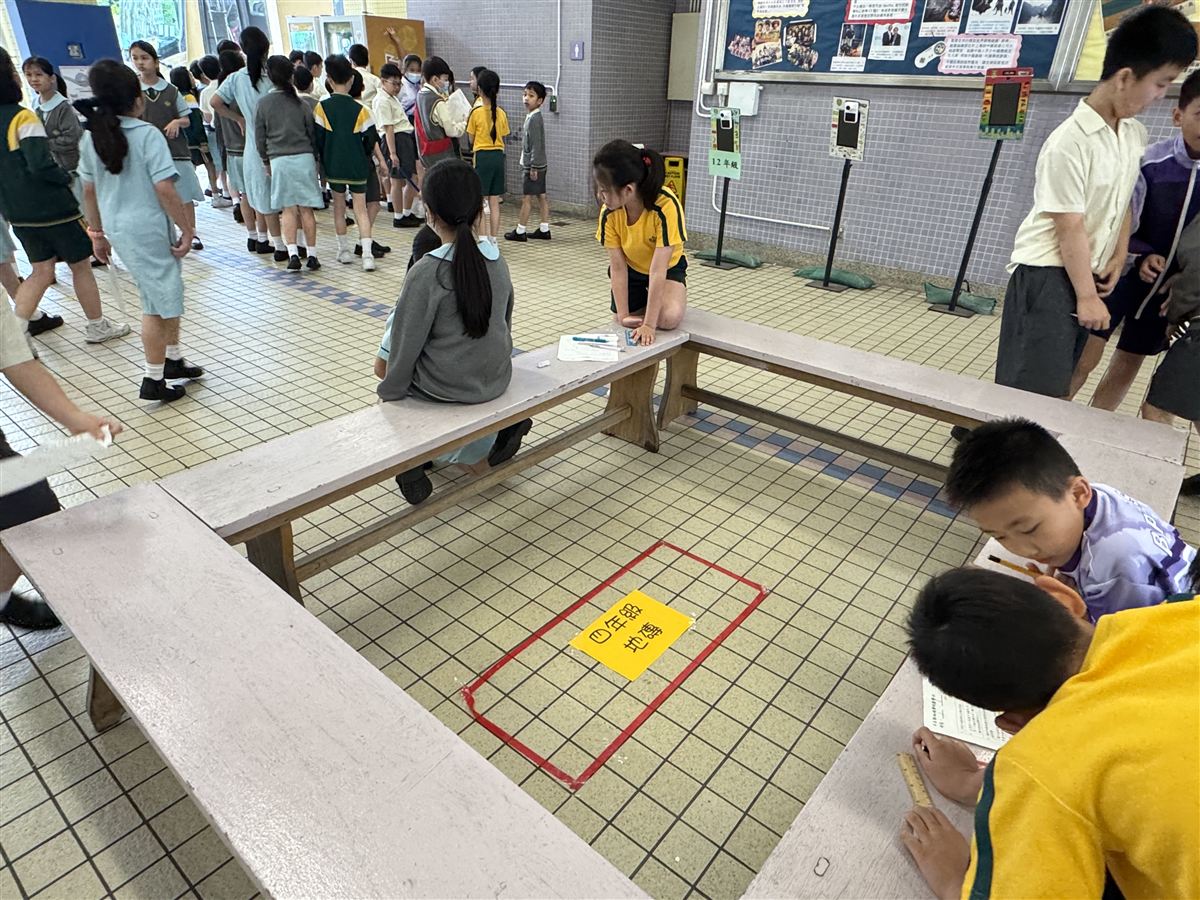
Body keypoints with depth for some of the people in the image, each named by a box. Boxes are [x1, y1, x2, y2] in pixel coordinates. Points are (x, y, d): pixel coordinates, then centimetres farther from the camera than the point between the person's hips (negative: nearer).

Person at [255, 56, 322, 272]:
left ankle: (292, 254, -8)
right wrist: (315, 157, 19)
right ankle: (312, 255, 3)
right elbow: (313, 133, 6)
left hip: (279, 160, 0)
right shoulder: (301, 103, 0)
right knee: (306, 209, 3)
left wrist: (266, 161, 18)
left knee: (289, 209, 4)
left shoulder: (263, 104, 1)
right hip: (304, 158, 0)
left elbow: (259, 136, 5)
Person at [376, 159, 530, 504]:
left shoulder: (426, 272, -22)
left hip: (443, 387, -5)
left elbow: (406, 344, -16)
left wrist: (388, 397, -2)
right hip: (497, 380, 6)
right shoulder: (497, 260, -4)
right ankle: (503, 423, 18)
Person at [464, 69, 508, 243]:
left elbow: (471, 139, -1)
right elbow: (502, 138, 7)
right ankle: (493, 240, 13)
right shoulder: (501, 113, 2)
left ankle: (484, 240, 0)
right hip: (498, 156, 4)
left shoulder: (476, 112, -9)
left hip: (482, 157, -4)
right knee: (494, 203, 9)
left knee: (480, 202, 3)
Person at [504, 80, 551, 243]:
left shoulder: (534, 119, -16)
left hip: (532, 166, -9)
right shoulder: (532, 117, 14)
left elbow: (536, 145, -20)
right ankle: (544, 229, 15)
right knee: (542, 196, 10)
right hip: (538, 165, 9)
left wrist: (533, 167, -21)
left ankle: (520, 231, 0)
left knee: (526, 197, -5)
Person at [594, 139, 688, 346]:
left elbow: (657, 270, -37)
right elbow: (617, 268, -19)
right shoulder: (609, 213, -25)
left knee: (669, 318, -29)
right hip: (631, 271, 3)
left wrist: (649, 324, -38)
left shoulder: (666, 206, -36)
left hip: (667, 269, -3)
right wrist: (623, 316, -25)